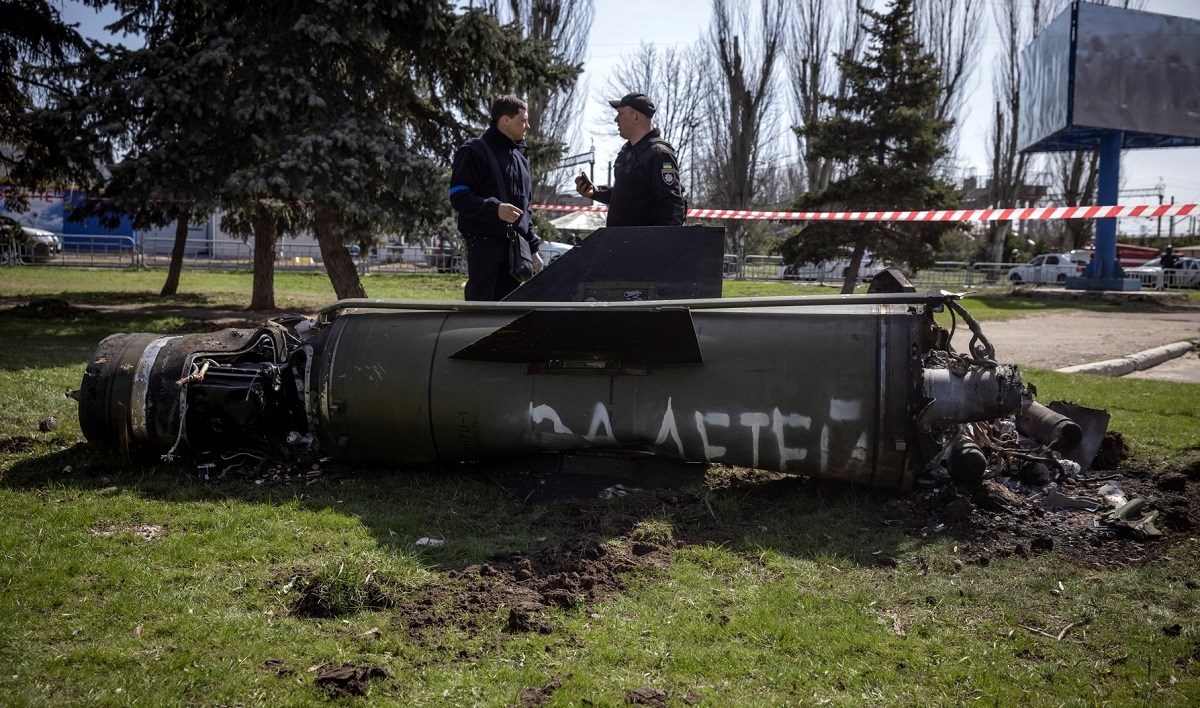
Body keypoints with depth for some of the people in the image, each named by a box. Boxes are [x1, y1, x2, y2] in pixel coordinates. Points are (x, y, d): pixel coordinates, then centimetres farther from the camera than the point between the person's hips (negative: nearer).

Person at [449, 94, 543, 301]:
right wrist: (495, 208, -28)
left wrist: (532, 248, 20)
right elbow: (459, 198, -13)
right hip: (484, 243, -7)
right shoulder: (474, 151, -5)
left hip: (514, 245, 8)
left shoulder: (519, 157, 21)